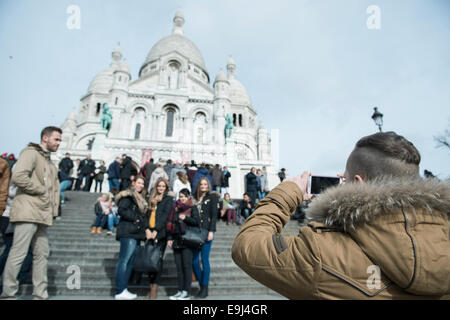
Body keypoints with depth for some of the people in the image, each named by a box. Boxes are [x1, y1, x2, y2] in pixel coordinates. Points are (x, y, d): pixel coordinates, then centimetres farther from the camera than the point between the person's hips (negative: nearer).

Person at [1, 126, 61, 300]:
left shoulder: (50, 164, 23)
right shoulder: (31, 153, -3)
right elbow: (18, 176, -20)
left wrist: (53, 209, 10)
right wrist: (41, 190, -10)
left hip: (42, 216, 9)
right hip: (27, 213, -9)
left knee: (42, 255, 9)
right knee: (18, 253, -5)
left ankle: (40, 294, 16)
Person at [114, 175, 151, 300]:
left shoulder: (142, 199, 23)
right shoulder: (128, 195, -3)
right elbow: (121, 210, -15)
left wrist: (147, 228, 7)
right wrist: (135, 218, -9)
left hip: (136, 233, 9)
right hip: (128, 233, -8)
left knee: (130, 261, 7)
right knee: (124, 260, -10)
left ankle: (123, 289, 13)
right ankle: (120, 291, -7)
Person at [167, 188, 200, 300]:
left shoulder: (192, 208, 2)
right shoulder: (175, 208, 15)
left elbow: (197, 222, -7)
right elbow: (170, 224, 16)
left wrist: (185, 218, -15)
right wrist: (169, 238, 9)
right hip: (176, 241, 5)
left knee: (187, 265, -4)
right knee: (179, 266, 8)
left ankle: (186, 292, 2)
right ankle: (180, 290, 15)